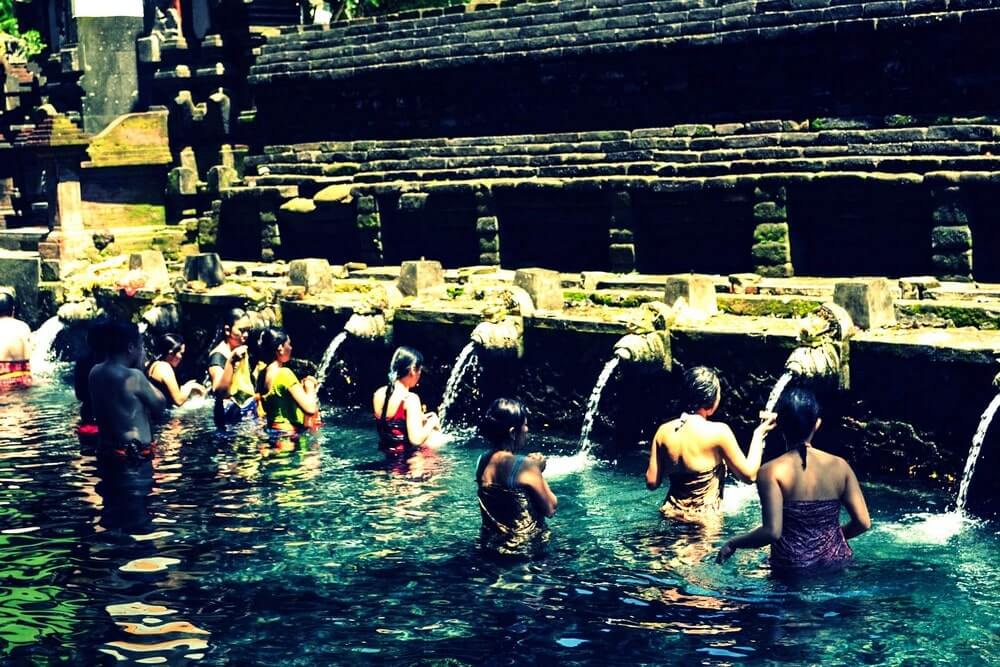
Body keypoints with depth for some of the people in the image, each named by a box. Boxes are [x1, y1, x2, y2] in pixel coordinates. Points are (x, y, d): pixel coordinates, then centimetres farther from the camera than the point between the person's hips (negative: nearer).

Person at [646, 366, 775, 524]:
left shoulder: (664, 431, 0)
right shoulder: (718, 431, -12)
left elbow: (652, 482, 4)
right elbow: (748, 474, -1)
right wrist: (759, 434, 10)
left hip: (670, 516, 5)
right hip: (704, 520, -5)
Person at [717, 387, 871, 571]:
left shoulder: (771, 471, -11)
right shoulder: (839, 466, 0)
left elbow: (772, 531, -19)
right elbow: (863, 522, 0)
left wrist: (732, 544, -4)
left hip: (792, 569, -4)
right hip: (836, 563, 4)